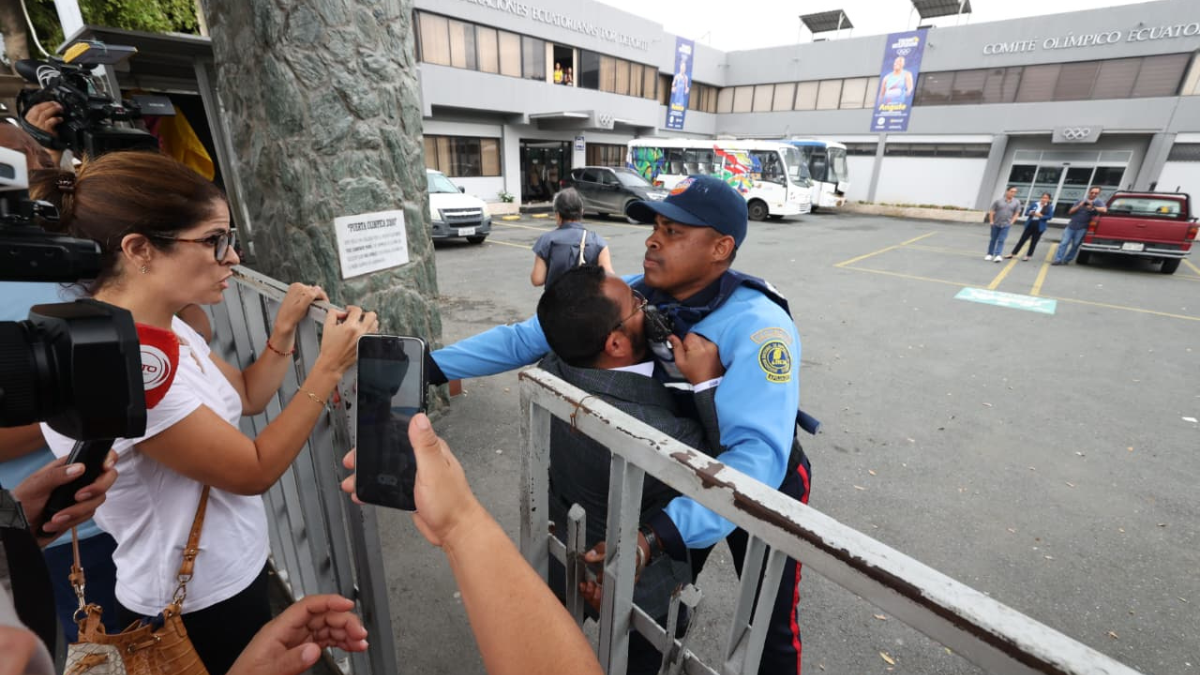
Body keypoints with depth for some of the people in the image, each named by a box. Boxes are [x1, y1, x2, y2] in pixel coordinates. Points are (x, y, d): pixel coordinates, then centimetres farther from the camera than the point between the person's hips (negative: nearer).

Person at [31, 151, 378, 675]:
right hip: (192, 613, -8)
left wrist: (285, 329, -6)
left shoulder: (165, 331, -5)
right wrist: (330, 365, -23)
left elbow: (248, 397, 8)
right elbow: (256, 471, -25)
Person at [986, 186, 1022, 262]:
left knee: (1001, 240, -8)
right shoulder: (998, 201, -6)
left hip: (1006, 225, 0)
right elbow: (991, 211, -1)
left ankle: (998, 255, -11)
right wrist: (991, 221, -4)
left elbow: (1016, 213, 4)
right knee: (993, 239, 10)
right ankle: (990, 254, 20)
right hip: (995, 224, 0)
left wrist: (1011, 222, -3)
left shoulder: (1017, 202, -2)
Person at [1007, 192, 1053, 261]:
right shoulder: (1034, 204, 4)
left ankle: (1028, 256, 14)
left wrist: (1041, 216, -17)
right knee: (1022, 239, 4)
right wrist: (1030, 213, -15)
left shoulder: (1049, 207, -1)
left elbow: (1050, 217, -7)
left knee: (1033, 242, 6)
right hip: (1030, 224, 1)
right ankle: (1012, 254, 7)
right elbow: (1026, 212, 5)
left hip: (1039, 227, -1)